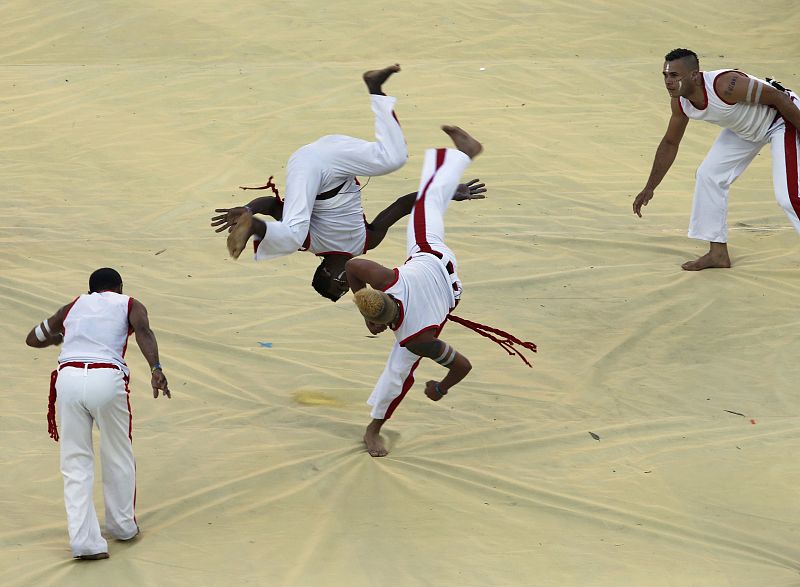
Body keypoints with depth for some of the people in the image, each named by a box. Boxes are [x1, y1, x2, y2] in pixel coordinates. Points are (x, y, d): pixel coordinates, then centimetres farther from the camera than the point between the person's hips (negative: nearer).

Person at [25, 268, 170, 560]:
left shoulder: (73, 307, 26)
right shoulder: (129, 305, 18)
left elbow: (33, 338, 37)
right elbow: (143, 331, -5)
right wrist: (156, 370, -19)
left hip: (68, 379, 2)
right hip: (106, 379, -2)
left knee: (75, 463, 7)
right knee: (118, 458, 18)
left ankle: (84, 540, -1)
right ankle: (122, 526, 31)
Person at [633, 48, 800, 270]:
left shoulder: (725, 85, -39)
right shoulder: (680, 103, -14)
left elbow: (778, 97, -30)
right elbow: (670, 144, 3)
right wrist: (649, 188, 5)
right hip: (745, 128, 8)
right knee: (709, 175, 4)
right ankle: (718, 253, 15)